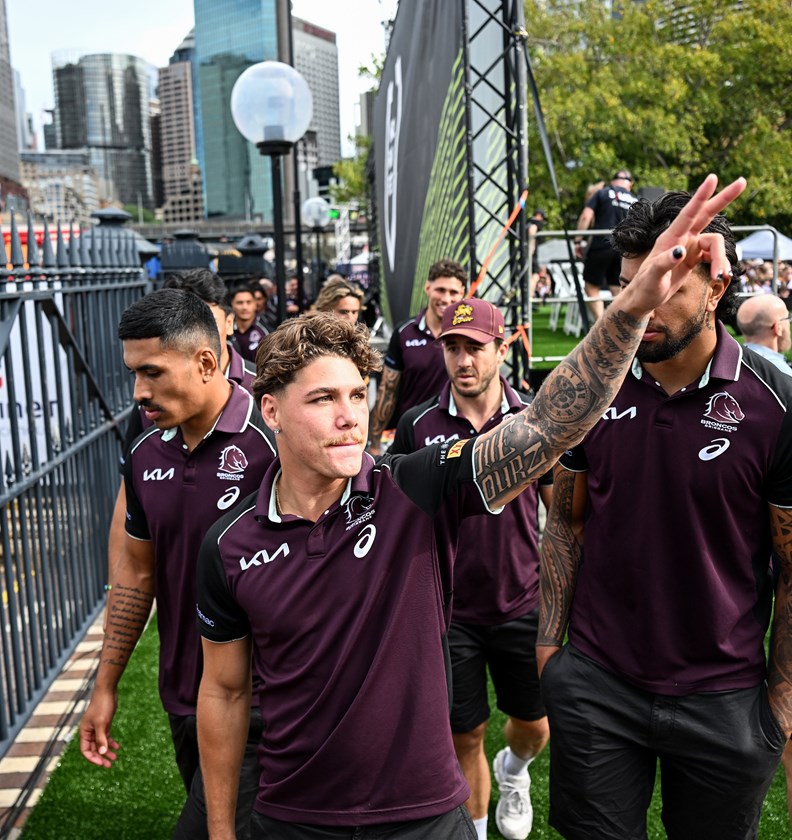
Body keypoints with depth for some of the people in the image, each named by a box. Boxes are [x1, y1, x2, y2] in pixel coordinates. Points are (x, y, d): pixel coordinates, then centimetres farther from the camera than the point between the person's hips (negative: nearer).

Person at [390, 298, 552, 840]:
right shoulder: (418, 425, -5)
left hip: (523, 605, 1)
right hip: (448, 610, -1)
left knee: (534, 727, 15)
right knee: (465, 737, 8)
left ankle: (514, 769, 51)